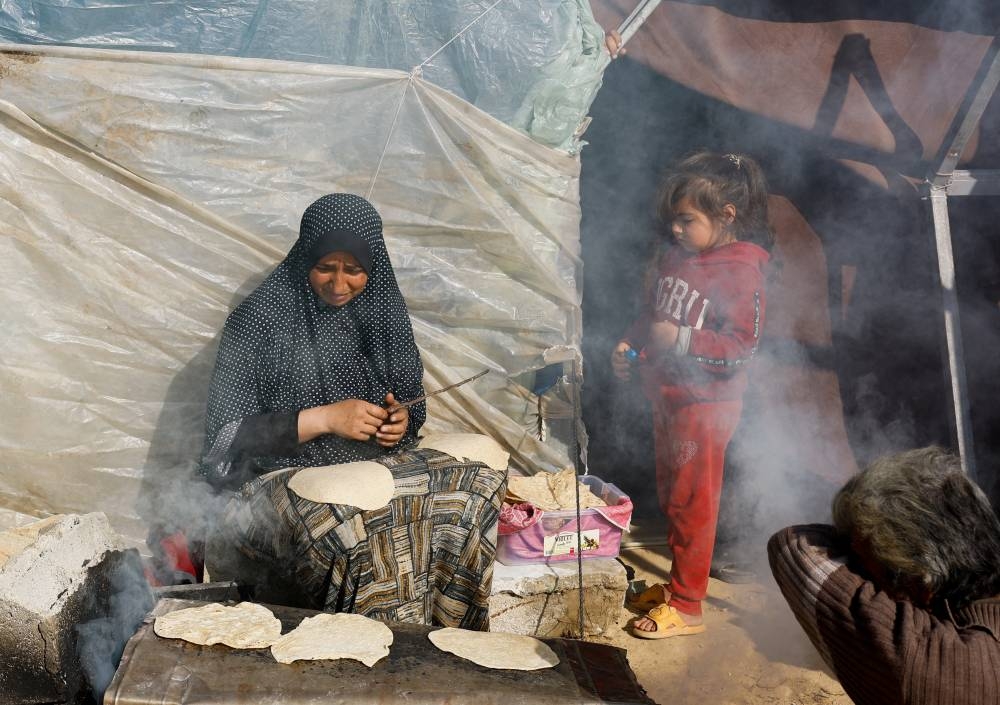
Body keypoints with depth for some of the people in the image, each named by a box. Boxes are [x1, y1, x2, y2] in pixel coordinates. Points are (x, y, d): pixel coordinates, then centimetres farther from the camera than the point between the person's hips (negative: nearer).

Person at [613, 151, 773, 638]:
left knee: (691, 504, 1)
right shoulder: (673, 257, 6)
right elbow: (652, 315, 18)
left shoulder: (741, 272, -17)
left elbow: (741, 347, -20)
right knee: (670, 496, 19)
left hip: (705, 404, -8)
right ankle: (678, 582, 36)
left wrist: (682, 340, -27)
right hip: (666, 395, 8)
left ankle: (686, 607, 15)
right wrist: (629, 346, 3)